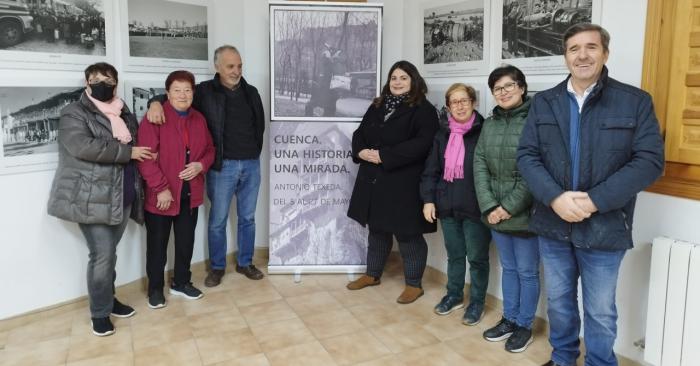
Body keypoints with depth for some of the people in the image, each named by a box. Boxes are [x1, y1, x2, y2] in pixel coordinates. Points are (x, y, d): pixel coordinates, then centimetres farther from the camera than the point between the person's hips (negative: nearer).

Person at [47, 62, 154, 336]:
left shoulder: (124, 113, 16)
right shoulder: (74, 113, -4)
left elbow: (139, 143, 31)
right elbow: (83, 146, -22)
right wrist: (127, 152, -17)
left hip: (122, 198, 6)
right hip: (92, 199, -6)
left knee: (109, 254, 16)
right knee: (102, 255, -6)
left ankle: (108, 299, 31)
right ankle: (100, 312, 10)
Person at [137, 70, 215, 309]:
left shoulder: (199, 119, 8)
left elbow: (209, 150, 15)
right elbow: (146, 158, -17)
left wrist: (201, 165, -7)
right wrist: (161, 188, -20)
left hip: (190, 193, 5)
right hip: (161, 195, -5)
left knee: (186, 241, 15)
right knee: (157, 244, 9)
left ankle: (181, 282, 33)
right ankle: (155, 288, 25)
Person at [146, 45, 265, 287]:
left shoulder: (251, 92, 9)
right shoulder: (205, 91, -3)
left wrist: (254, 153, 9)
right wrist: (157, 102, -23)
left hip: (251, 165, 4)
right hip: (222, 166, -3)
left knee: (247, 218, 13)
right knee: (218, 220, 6)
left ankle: (245, 263, 28)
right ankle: (217, 267, 22)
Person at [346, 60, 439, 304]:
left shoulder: (423, 110, -8)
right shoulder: (377, 106, 14)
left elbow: (422, 144, -20)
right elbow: (360, 133, 15)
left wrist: (384, 156, -22)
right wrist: (361, 151, -9)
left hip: (405, 183, -7)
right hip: (373, 180, 7)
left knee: (407, 234, 2)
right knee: (377, 229, 19)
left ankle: (414, 284, 18)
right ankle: (372, 274, 36)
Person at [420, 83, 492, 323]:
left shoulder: (484, 131, -7)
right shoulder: (443, 135, 9)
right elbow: (431, 170, 10)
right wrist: (428, 199, 2)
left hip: (475, 207, -4)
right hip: (448, 206, 5)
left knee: (477, 257, 8)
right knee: (454, 255, 18)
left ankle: (477, 302, 24)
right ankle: (454, 295, 35)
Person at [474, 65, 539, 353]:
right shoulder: (489, 124, 8)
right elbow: (479, 166, 3)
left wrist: (510, 207, -16)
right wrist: (489, 206, -7)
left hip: (525, 213, -5)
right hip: (496, 212, 6)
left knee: (527, 271, 9)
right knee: (508, 268, 18)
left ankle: (524, 326, 25)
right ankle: (509, 319, 33)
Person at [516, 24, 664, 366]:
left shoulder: (635, 101, -4)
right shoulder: (543, 102, 4)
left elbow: (650, 160, -10)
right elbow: (526, 155, -2)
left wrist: (595, 201, -20)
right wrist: (555, 197, -18)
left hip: (604, 228, -2)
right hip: (553, 224, 3)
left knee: (600, 312, 12)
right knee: (558, 301, 19)